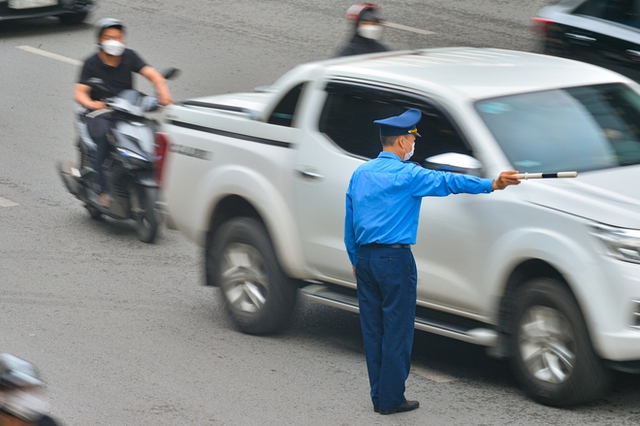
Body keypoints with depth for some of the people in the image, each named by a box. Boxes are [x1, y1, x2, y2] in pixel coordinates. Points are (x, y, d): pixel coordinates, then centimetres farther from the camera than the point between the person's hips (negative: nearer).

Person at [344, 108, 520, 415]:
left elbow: (349, 221, 16)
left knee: (372, 329, 10)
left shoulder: (360, 174, 12)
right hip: (394, 260, -7)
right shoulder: (406, 174, -9)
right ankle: (391, 399, 0)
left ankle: (378, 396, 14)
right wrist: (492, 184, -23)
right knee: (397, 329, -1)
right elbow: (447, 182, -19)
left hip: (365, 259, 7)